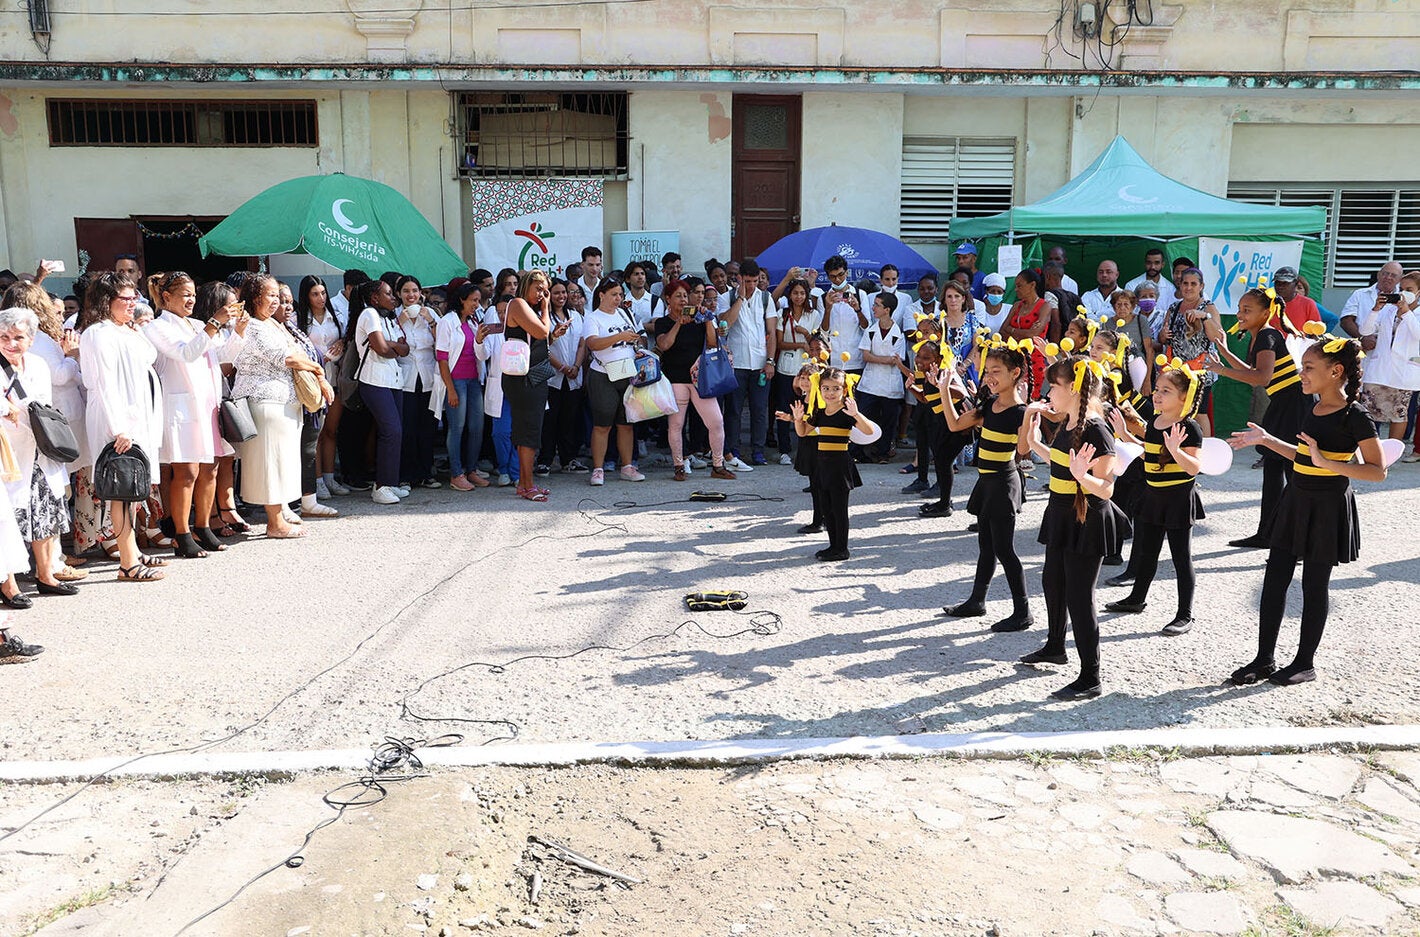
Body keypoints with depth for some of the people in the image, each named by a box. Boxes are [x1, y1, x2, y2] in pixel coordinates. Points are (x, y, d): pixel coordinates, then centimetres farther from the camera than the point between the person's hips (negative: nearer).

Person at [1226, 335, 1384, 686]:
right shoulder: (1312, 410, 7)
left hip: (1329, 509, -7)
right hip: (1297, 501, 7)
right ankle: (1264, 660, 16)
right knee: (1274, 578, 7)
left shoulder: (1355, 417, -15)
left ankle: (1305, 663, 18)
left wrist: (1326, 462, -28)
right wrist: (1266, 440, 13)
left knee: (1314, 585, 4)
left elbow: (1377, 471, -17)